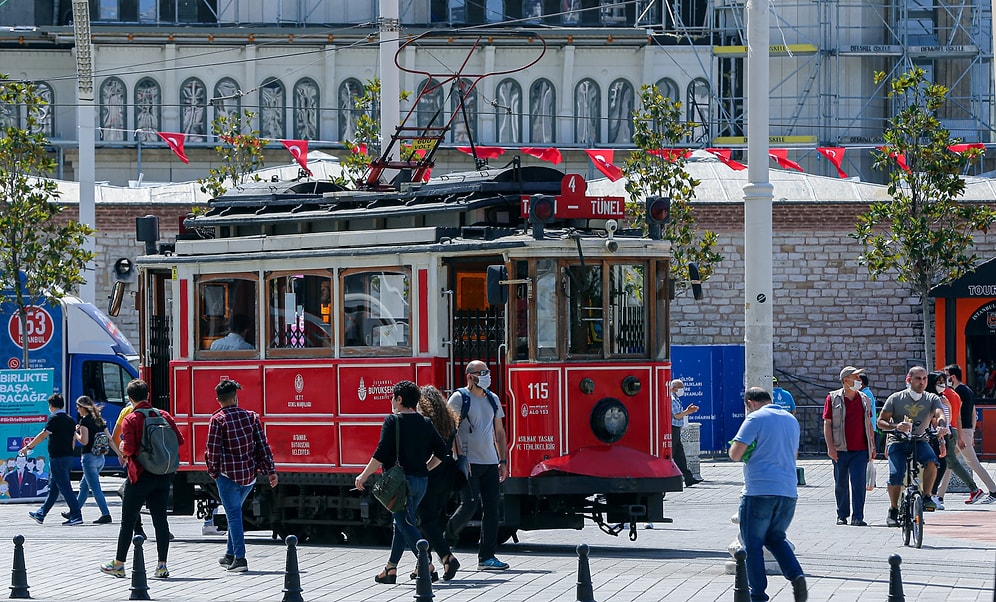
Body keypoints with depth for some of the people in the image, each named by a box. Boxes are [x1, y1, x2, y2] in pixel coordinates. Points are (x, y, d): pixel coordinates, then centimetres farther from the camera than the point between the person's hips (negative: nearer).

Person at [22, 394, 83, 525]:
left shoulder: (55, 419, -12)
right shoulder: (70, 420, 12)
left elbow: (42, 436, -15)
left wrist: (27, 447, -6)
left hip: (58, 458, -9)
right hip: (68, 457, 9)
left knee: (64, 487, -8)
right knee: (53, 487, 16)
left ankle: (76, 516, -12)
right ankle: (41, 514, 26)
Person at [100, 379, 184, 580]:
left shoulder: (130, 420, -10)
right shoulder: (164, 416, 3)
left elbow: (129, 448, -19)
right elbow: (179, 440, 3)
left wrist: (123, 451, 3)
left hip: (140, 475, -4)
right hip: (163, 476, 4)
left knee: (128, 520, 4)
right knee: (160, 519, 7)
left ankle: (119, 564, 10)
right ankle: (162, 565, 2)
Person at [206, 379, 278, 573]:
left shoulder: (217, 420, -9)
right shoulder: (251, 417, 4)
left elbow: (213, 450, -10)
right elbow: (263, 446, 4)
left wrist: (213, 472, 5)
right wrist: (271, 471, 9)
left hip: (228, 475, -5)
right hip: (250, 474, 5)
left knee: (234, 514, -2)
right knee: (235, 512, 20)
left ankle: (240, 558, -9)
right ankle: (230, 555, 28)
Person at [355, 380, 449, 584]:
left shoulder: (393, 421, -9)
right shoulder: (425, 423, 10)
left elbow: (381, 453, -14)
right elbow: (442, 451, 8)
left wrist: (364, 475, -6)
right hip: (421, 481, 7)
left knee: (405, 525, -9)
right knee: (401, 523, 17)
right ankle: (391, 569, 21)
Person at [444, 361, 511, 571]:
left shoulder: (493, 399, 15)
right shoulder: (459, 398, -3)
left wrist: (503, 461, 14)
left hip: (490, 463, 6)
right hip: (469, 463, -6)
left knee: (491, 508, 0)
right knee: (470, 504, -13)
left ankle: (487, 557, 1)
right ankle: (447, 539, 12)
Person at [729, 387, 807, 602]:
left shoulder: (755, 419, -7)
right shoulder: (791, 420, 15)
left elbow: (735, 454, -12)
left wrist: (736, 448, 10)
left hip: (759, 490, -6)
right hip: (789, 490, 7)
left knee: (752, 543, 4)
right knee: (775, 538, 21)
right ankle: (796, 575, -2)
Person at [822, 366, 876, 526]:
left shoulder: (865, 400, 12)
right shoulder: (833, 399, 2)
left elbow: (869, 424, 18)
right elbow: (827, 424, 0)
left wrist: (872, 447, 14)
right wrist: (830, 447, -9)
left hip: (860, 450, 1)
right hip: (840, 450, -1)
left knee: (858, 483, -8)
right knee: (841, 484, 7)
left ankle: (857, 517, -7)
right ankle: (842, 515, 19)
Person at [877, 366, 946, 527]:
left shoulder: (932, 399, 1)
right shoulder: (896, 399, -2)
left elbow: (940, 414, -17)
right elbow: (881, 422, -3)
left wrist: (942, 426, -41)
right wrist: (896, 427, -24)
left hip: (919, 441, 1)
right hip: (898, 442, -1)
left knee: (931, 462, -30)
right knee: (896, 476, -20)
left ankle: (926, 497, -15)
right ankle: (893, 510, 1)